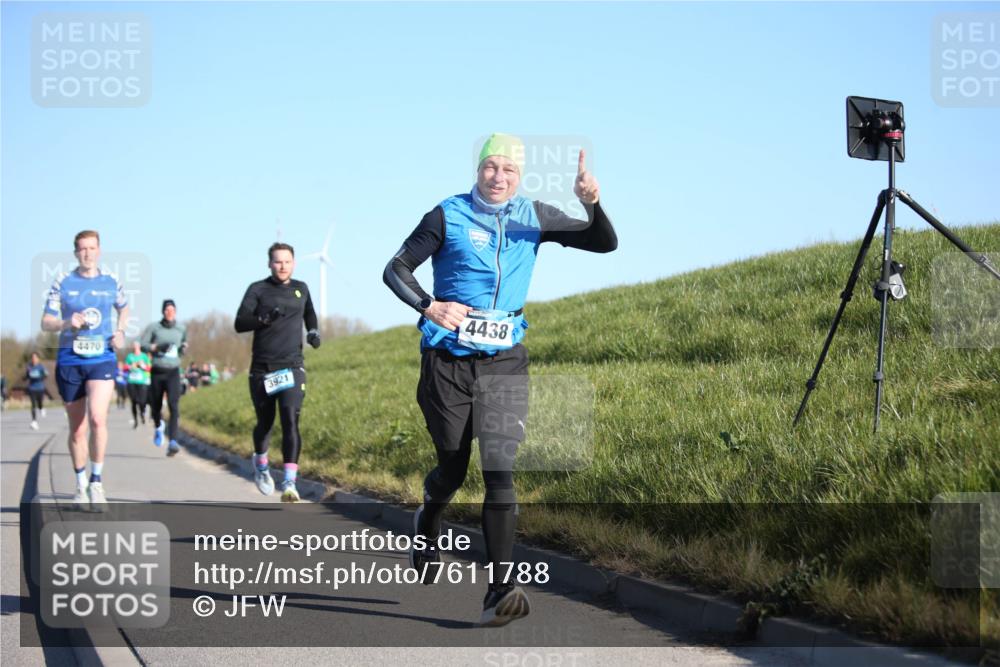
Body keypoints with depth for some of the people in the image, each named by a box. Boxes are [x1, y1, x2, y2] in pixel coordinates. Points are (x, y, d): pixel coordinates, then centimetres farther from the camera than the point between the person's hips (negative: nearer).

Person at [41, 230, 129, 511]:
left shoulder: (112, 282, 5)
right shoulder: (62, 282, 2)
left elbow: (123, 308, 25)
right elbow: (46, 322, 2)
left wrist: (120, 332, 7)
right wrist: (66, 323, -19)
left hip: (102, 360, -1)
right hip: (69, 361, 1)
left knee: (97, 419, -21)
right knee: (77, 428, 8)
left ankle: (96, 482, -8)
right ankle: (81, 485, 25)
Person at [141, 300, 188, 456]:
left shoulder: (181, 329, 8)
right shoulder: (154, 327, 1)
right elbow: (143, 344, -3)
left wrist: (184, 348, -2)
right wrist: (157, 347, -19)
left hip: (173, 372, 0)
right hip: (157, 371, 0)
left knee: (173, 405, -18)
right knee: (156, 406, 10)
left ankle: (172, 442, -27)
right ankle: (158, 427, 47)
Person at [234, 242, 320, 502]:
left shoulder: (301, 288, 12)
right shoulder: (258, 289, 1)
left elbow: (310, 314, 32)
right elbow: (240, 324, -8)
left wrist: (313, 332, 12)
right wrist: (264, 318, -25)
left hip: (292, 366, 1)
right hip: (262, 368, -1)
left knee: (290, 419, -17)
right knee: (265, 422, 9)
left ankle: (289, 482, -23)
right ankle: (261, 463, 41)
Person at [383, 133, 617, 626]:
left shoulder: (534, 217, 5)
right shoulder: (448, 216, -3)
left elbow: (605, 243, 4)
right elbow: (396, 269, -3)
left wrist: (591, 205, -18)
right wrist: (429, 306, -23)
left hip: (504, 362, 1)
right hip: (448, 360, -1)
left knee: (500, 470, -12)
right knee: (453, 468, 9)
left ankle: (499, 590, -16)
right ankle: (427, 526, 45)